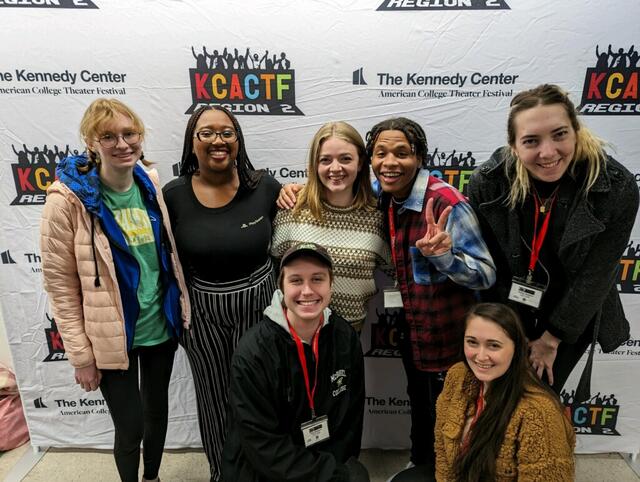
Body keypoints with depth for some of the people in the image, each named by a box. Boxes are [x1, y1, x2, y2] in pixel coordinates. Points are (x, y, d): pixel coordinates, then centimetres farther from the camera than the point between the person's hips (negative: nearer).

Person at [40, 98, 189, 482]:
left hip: (162, 329, 5)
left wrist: (181, 312, 8)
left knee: (158, 413, 21)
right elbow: (60, 283, -12)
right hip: (112, 339, -4)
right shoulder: (68, 199, -16)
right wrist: (81, 355, -11)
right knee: (130, 427, 9)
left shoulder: (150, 184, -2)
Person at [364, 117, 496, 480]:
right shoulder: (386, 196, -5)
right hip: (413, 331, 7)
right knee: (420, 407, 28)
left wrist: (443, 255, -41)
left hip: (449, 338, -7)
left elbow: (487, 274, -22)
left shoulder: (446, 202, -26)